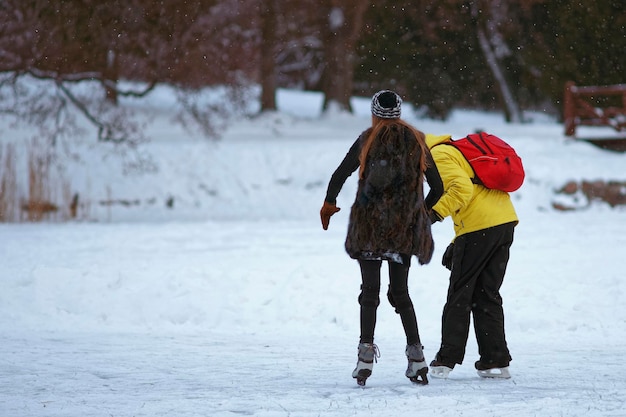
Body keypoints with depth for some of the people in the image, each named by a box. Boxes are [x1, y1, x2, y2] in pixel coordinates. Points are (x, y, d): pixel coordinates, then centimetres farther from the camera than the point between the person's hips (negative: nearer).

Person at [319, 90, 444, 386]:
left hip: (370, 225, -3)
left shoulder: (368, 140, -2)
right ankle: (416, 357, 5)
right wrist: (422, 212, 26)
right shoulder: (417, 141, 7)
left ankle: (366, 352, -12)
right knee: (400, 292, 11)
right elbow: (437, 187, 8)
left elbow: (340, 174, -3)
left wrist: (328, 204, 14)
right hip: (405, 228, 3)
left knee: (370, 291, -1)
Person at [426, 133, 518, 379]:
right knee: (487, 294, 11)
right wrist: (456, 245, 23)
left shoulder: (439, 156, -2)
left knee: (460, 293, -1)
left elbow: (462, 188, -19)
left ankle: (447, 360, 1)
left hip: (479, 228, -9)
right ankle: (496, 361, 7)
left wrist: (436, 211, -20)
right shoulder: (458, 152, 29)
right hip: (505, 222, 9)